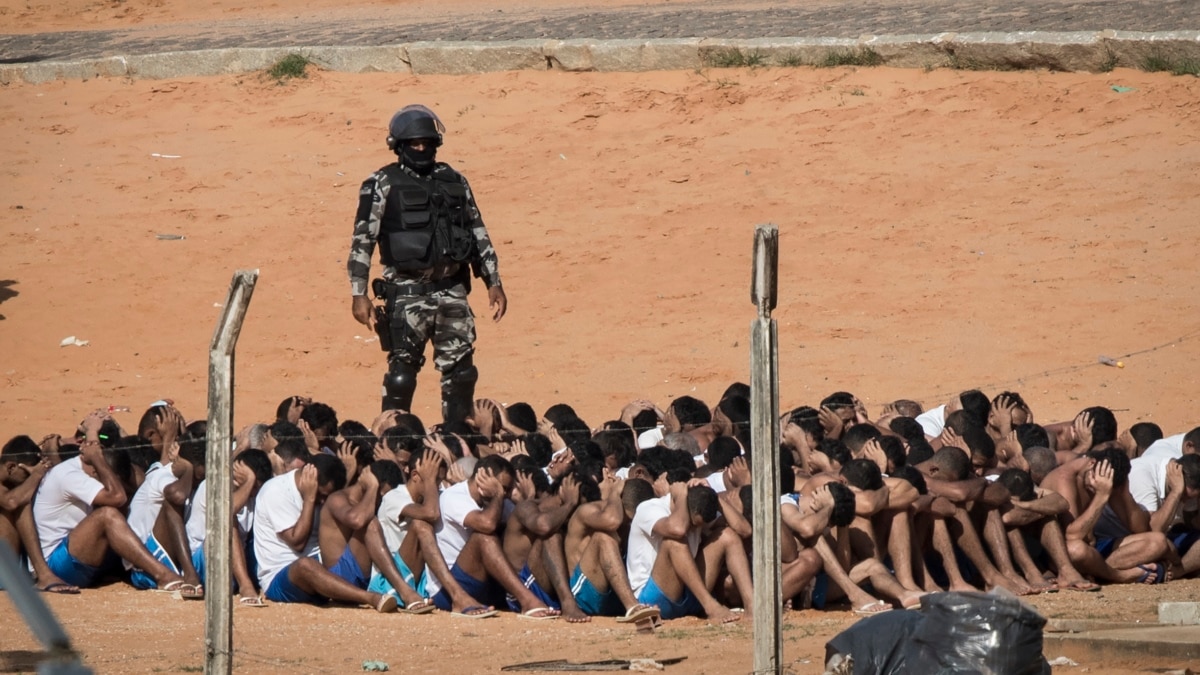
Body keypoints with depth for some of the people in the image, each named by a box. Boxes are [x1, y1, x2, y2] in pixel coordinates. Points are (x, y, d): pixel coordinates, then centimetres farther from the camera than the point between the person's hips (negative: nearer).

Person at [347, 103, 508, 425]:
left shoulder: (454, 182, 11)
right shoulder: (383, 186, -2)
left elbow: (479, 236, 17)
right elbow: (362, 241, -5)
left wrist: (494, 283, 12)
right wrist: (359, 294, -12)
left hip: (452, 291, 4)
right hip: (408, 293, -4)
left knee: (461, 373, 6)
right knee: (402, 375, -6)